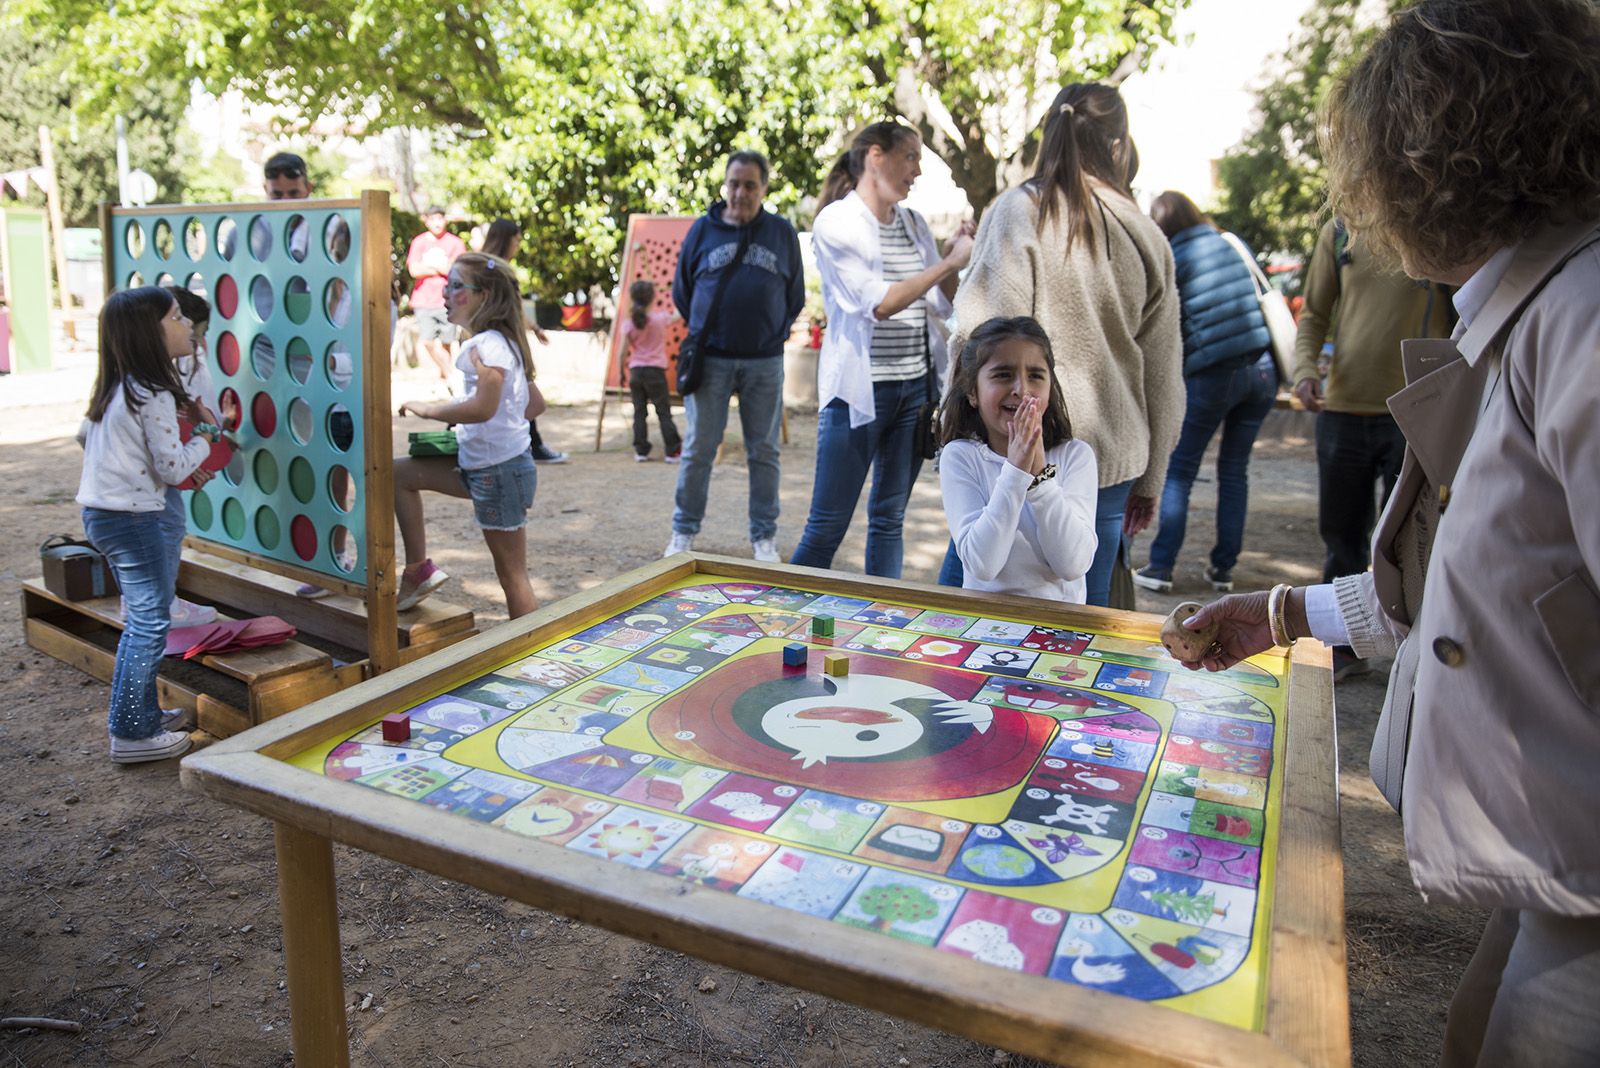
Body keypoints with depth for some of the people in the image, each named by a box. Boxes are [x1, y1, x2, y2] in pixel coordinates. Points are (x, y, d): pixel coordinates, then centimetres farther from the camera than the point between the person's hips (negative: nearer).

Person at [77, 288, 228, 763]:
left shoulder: (117, 388, 10)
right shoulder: (153, 395, -17)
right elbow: (172, 468, -16)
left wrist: (186, 464, 17)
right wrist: (204, 441, 0)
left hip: (101, 510, 9)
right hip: (132, 516, -9)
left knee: (142, 618, 17)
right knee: (150, 621, -3)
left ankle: (143, 713, 27)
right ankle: (133, 733, 3)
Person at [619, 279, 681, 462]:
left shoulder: (628, 324, -2)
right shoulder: (660, 317, -6)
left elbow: (623, 352, -2)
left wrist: (623, 373, 10)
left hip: (635, 371, 2)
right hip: (655, 371, -2)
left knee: (639, 412, 9)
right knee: (664, 412, 2)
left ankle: (641, 450, 7)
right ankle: (672, 451, 2)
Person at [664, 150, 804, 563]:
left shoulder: (783, 232, 6)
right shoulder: (703, 229, 4)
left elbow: (795, 296, 14)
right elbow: (681, 291, 13)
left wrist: (774, 333, 11)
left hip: (764, 362, 1)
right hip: (710, 358, 0)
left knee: (763, 451, 6)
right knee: (698, 448, 3)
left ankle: (764, 537, 15)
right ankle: (684, 531, 15)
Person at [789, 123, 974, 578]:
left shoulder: (914, 223, 12)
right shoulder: (835, 223, -6)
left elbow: (944, 304, 15)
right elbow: (879, 304, -17)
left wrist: (954, 256, -2)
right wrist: (949, 262, -16)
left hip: (917, 386, 6)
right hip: (861, 388, -6)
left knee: (890, 518, 12)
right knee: (827, 526, -2)